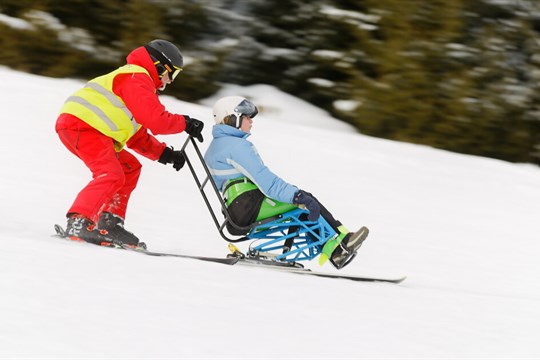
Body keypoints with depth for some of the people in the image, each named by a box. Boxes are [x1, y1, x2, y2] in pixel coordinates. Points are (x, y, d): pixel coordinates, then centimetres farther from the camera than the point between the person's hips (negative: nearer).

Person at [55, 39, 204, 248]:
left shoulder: (137, 80, 29)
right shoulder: (137, 79, -5)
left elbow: (137, 137, 27)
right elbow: (156, 121, -16)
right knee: (111, 175, -23)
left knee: (129, 168, 15)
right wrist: (185, 123, -1)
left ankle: (109, 223, 7)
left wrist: (163, 153, 15)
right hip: (80, 124, -11)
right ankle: (78, 223, -33)